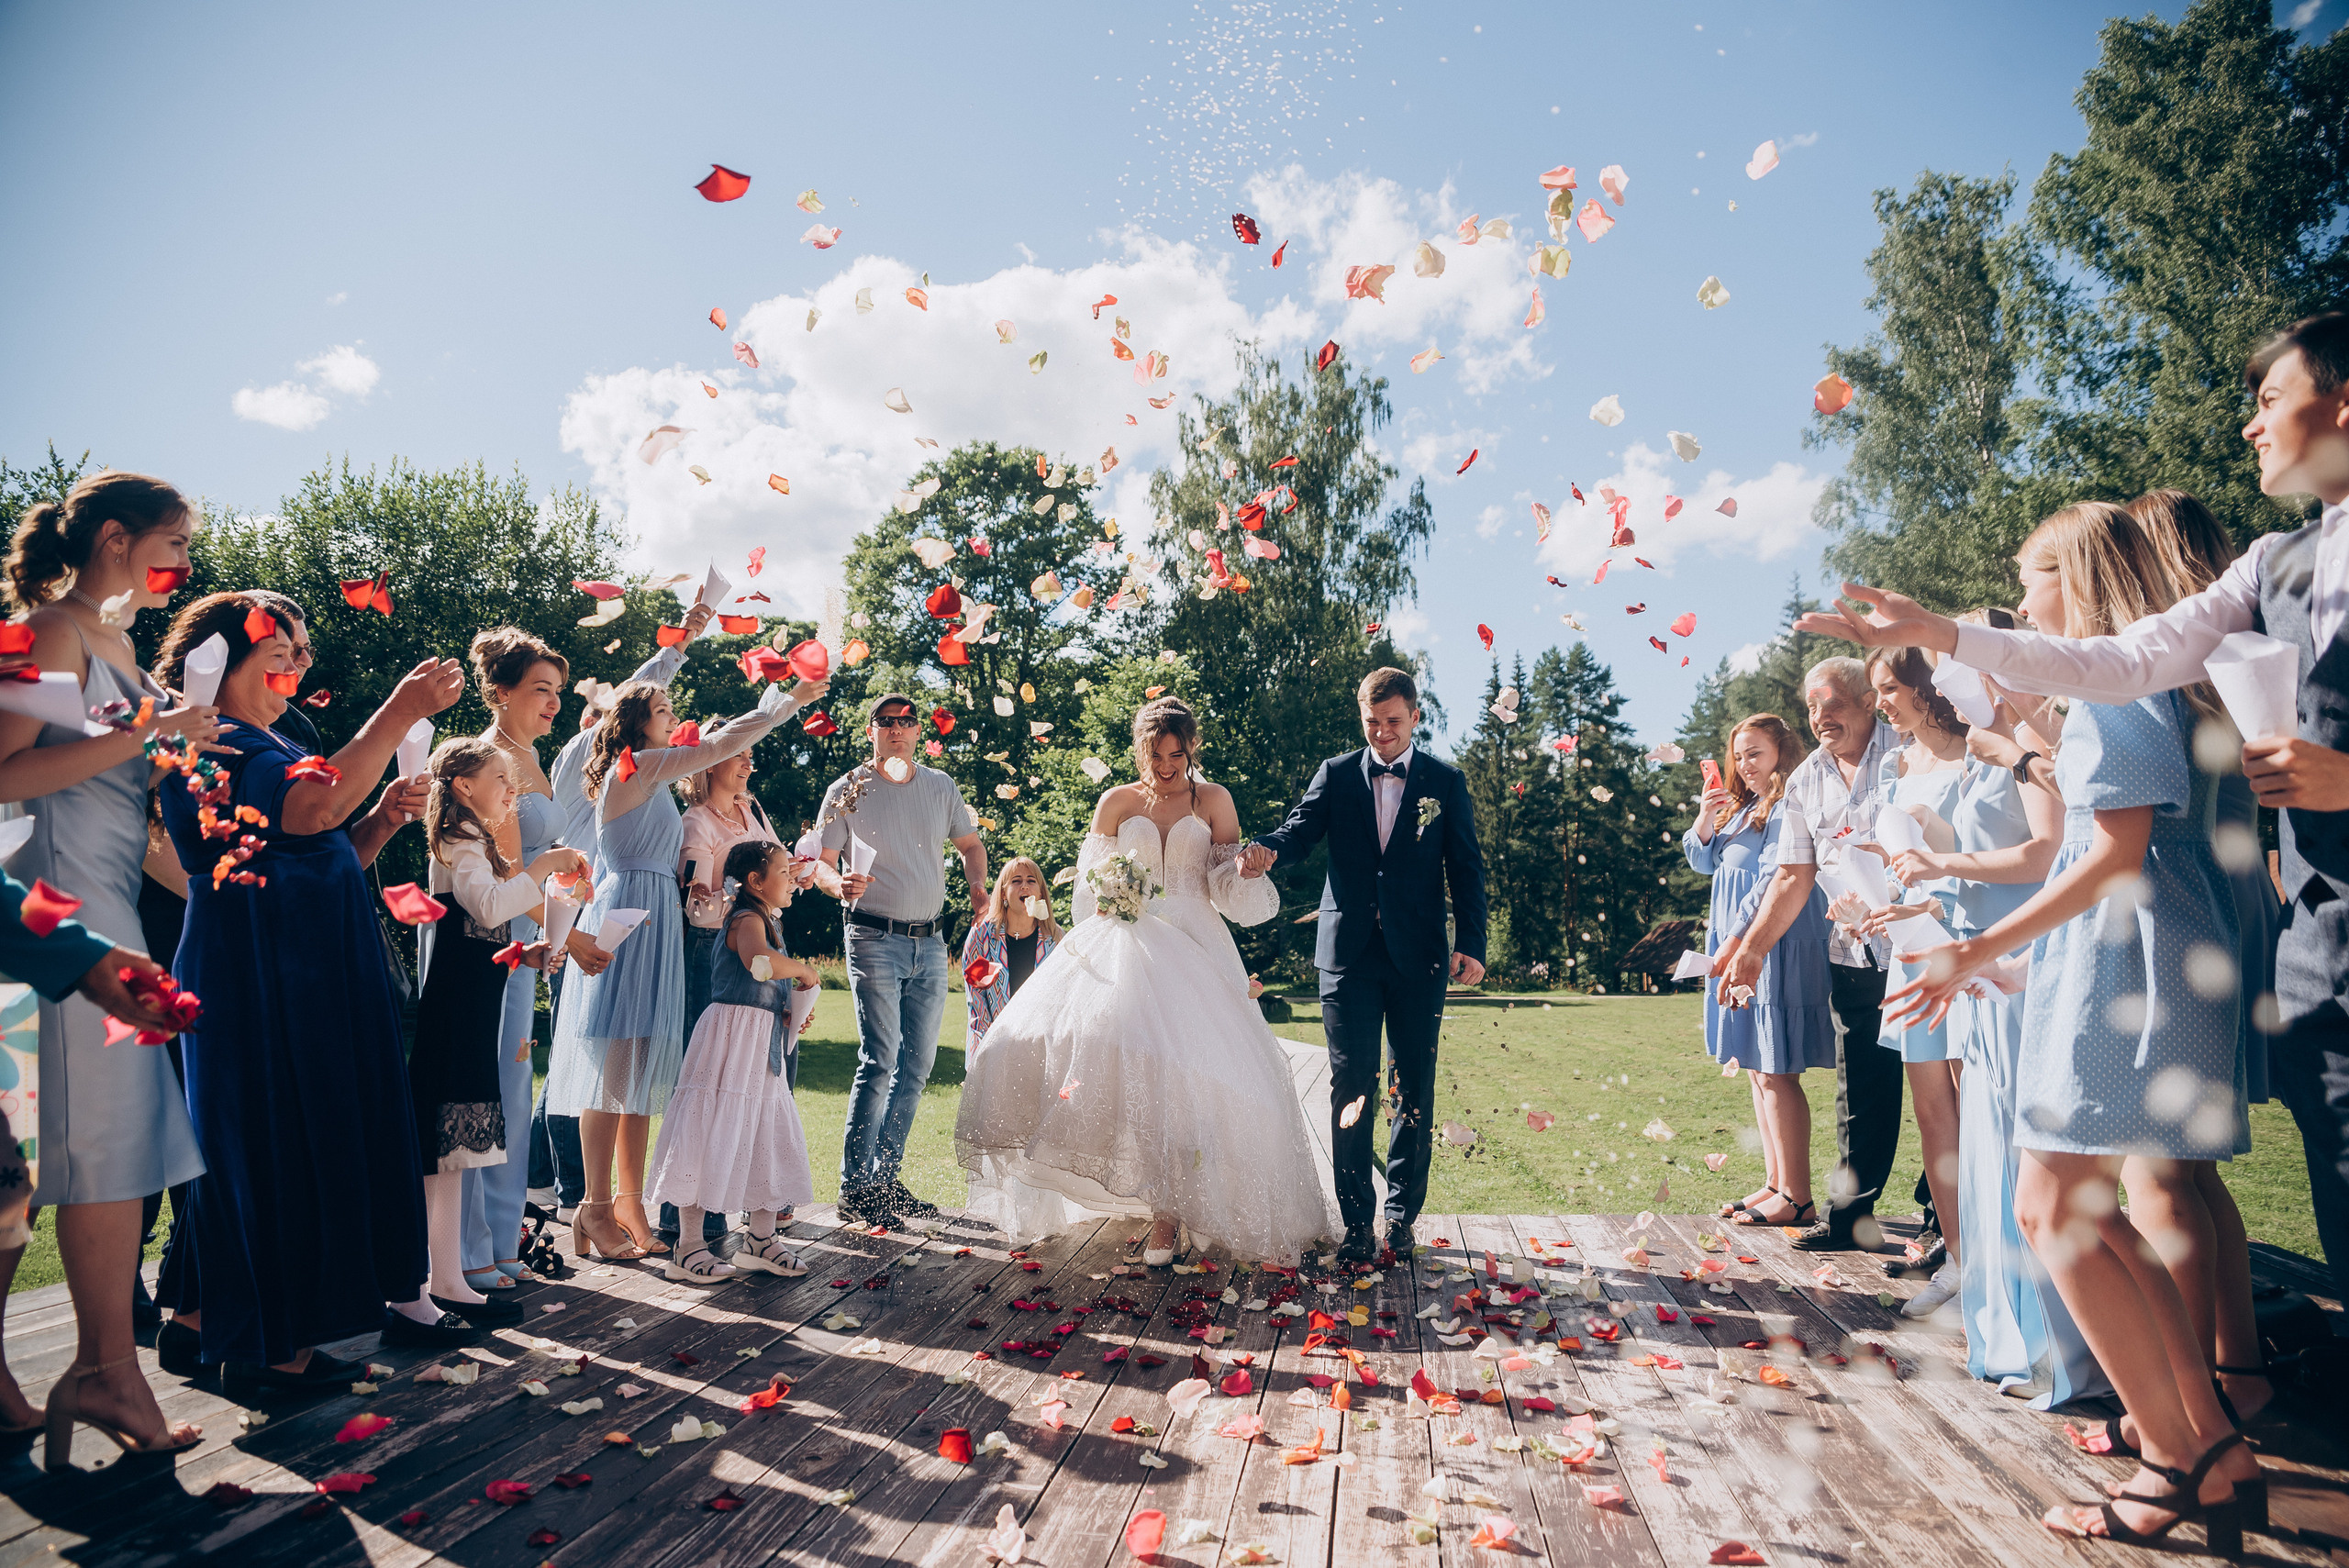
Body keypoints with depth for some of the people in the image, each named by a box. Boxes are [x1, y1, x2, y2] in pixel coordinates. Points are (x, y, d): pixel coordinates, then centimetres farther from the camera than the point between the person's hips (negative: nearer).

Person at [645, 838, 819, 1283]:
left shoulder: (767, 921, 19)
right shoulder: (748, 919, -12)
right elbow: (760, 962, -36)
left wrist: (789, 1013, 12)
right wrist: (805, 970, -19)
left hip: (763, 1045, 10)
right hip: (732, 1035, -10)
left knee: (767, 1135, 13)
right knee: (715, 1136, -4)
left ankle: (762, 1239, 24)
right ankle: (689, 1247, 5)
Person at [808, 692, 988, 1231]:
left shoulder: (940, 786, 10)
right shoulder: (849, 790, 0)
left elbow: (970, 844, 20)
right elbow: (820, 860, -1)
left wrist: (978, 888, 1)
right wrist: (838, 882, -24)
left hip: (930, 942, 5)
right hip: (874, 938, -5)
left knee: (918, 1063, 9)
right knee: (880, 1060, -11)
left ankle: (887, 1177, 22)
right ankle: (855, 1189, -2)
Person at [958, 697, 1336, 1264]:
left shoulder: (1213, 800, 8)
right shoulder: (1115, 803, 11)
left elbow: (1227, 886, 5)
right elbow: (1091, 880, 13)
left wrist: (1245, 867, -17)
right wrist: (1108, 896, -9)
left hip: (1192, 951, -1)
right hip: (1122, 945, 2)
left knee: (1182, 1073, -15)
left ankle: (1168, 1215, -3)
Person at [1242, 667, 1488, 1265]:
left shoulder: (1446, 783, 7)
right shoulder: (1336, 774, 9)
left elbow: (1466, 869, 5)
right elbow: (1300, 830, -2)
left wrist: (1471, 944, -6)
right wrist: (1268, 849, -26)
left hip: (1417, 955, 0)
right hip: (1349, 952, 0)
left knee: (1415, 1088, 7)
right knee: (1351, 1086, -1)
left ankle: (1401, 1215, 21)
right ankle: (1357, 1221, 7)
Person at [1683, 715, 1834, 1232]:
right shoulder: (1742, 806, 17)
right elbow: (1705, 863, 21)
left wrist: (1740, 936, -15)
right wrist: (1704, 821, 2)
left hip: (1777, 950, -10)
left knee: (1776, 1073, -8)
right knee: (1757, 1069, 12)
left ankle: (1797, 1198, -1)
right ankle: (1775, 1183, 20)